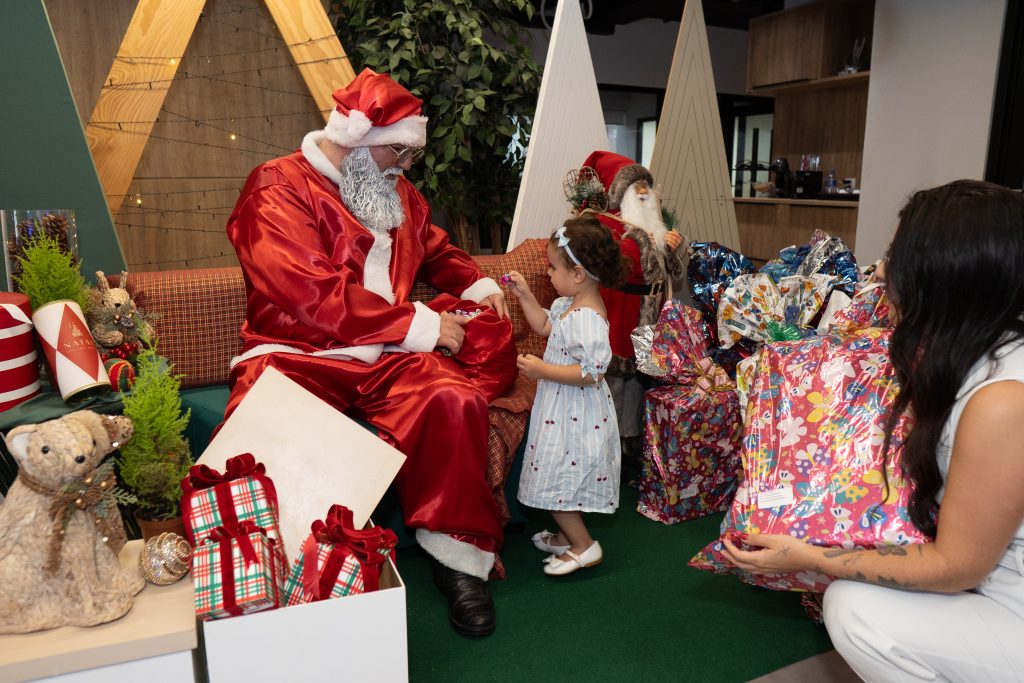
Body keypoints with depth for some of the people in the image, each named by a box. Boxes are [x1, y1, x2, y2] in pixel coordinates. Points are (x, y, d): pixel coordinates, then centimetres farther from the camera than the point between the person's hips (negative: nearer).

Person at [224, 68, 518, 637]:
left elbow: (437, 250, 36)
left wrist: (477, 285, 13)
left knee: (455, 401, -28)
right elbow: (313, 297, -15)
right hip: (300, 353, -4)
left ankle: (458, 557, -11)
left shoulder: (399, 192, 20)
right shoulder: (278, 188, -3)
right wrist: (421, 326, -14)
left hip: (389, 356, 5)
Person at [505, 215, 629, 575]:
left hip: (574, 418, -10)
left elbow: (590, 372, -29)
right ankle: (569, 536, 37)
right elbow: (545, 326, 22)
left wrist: (542, 369, -26)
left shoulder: (587, 318, -27)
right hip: (563, 410, 10)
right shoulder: (568, 303, 4)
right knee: (561, 479, 21)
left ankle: (584, 546, 14)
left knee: (556, 481, -1)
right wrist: (525, 295, 12)